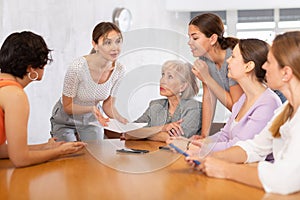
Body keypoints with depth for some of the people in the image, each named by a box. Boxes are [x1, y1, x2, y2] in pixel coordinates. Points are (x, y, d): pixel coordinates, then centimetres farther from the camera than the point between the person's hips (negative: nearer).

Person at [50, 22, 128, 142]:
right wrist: (91, 109, -38)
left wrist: (123, 121, -25)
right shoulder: (78, 67, -31)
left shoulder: (119, 70, -17)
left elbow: (108, 106, -5)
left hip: (91, 120, 4)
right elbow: (67, 106, -20)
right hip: (66, 120, -4)